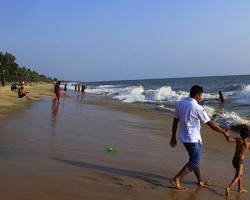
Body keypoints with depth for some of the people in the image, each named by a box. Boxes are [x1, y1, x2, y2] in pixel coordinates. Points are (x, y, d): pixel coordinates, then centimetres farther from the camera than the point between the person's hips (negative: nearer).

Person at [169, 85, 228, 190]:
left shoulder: (180, 103, 0)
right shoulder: (197, 108, -20)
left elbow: (175, 121, 6)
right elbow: (210, 123, -14)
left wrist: (173, 136, 14)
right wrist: (223, 132, -2)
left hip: (184, 137, 8)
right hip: (193, 139, -8)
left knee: (194, 158, 21)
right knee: (194, 162, 4)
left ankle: (200, 180, 35)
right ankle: (176, 180, -1)